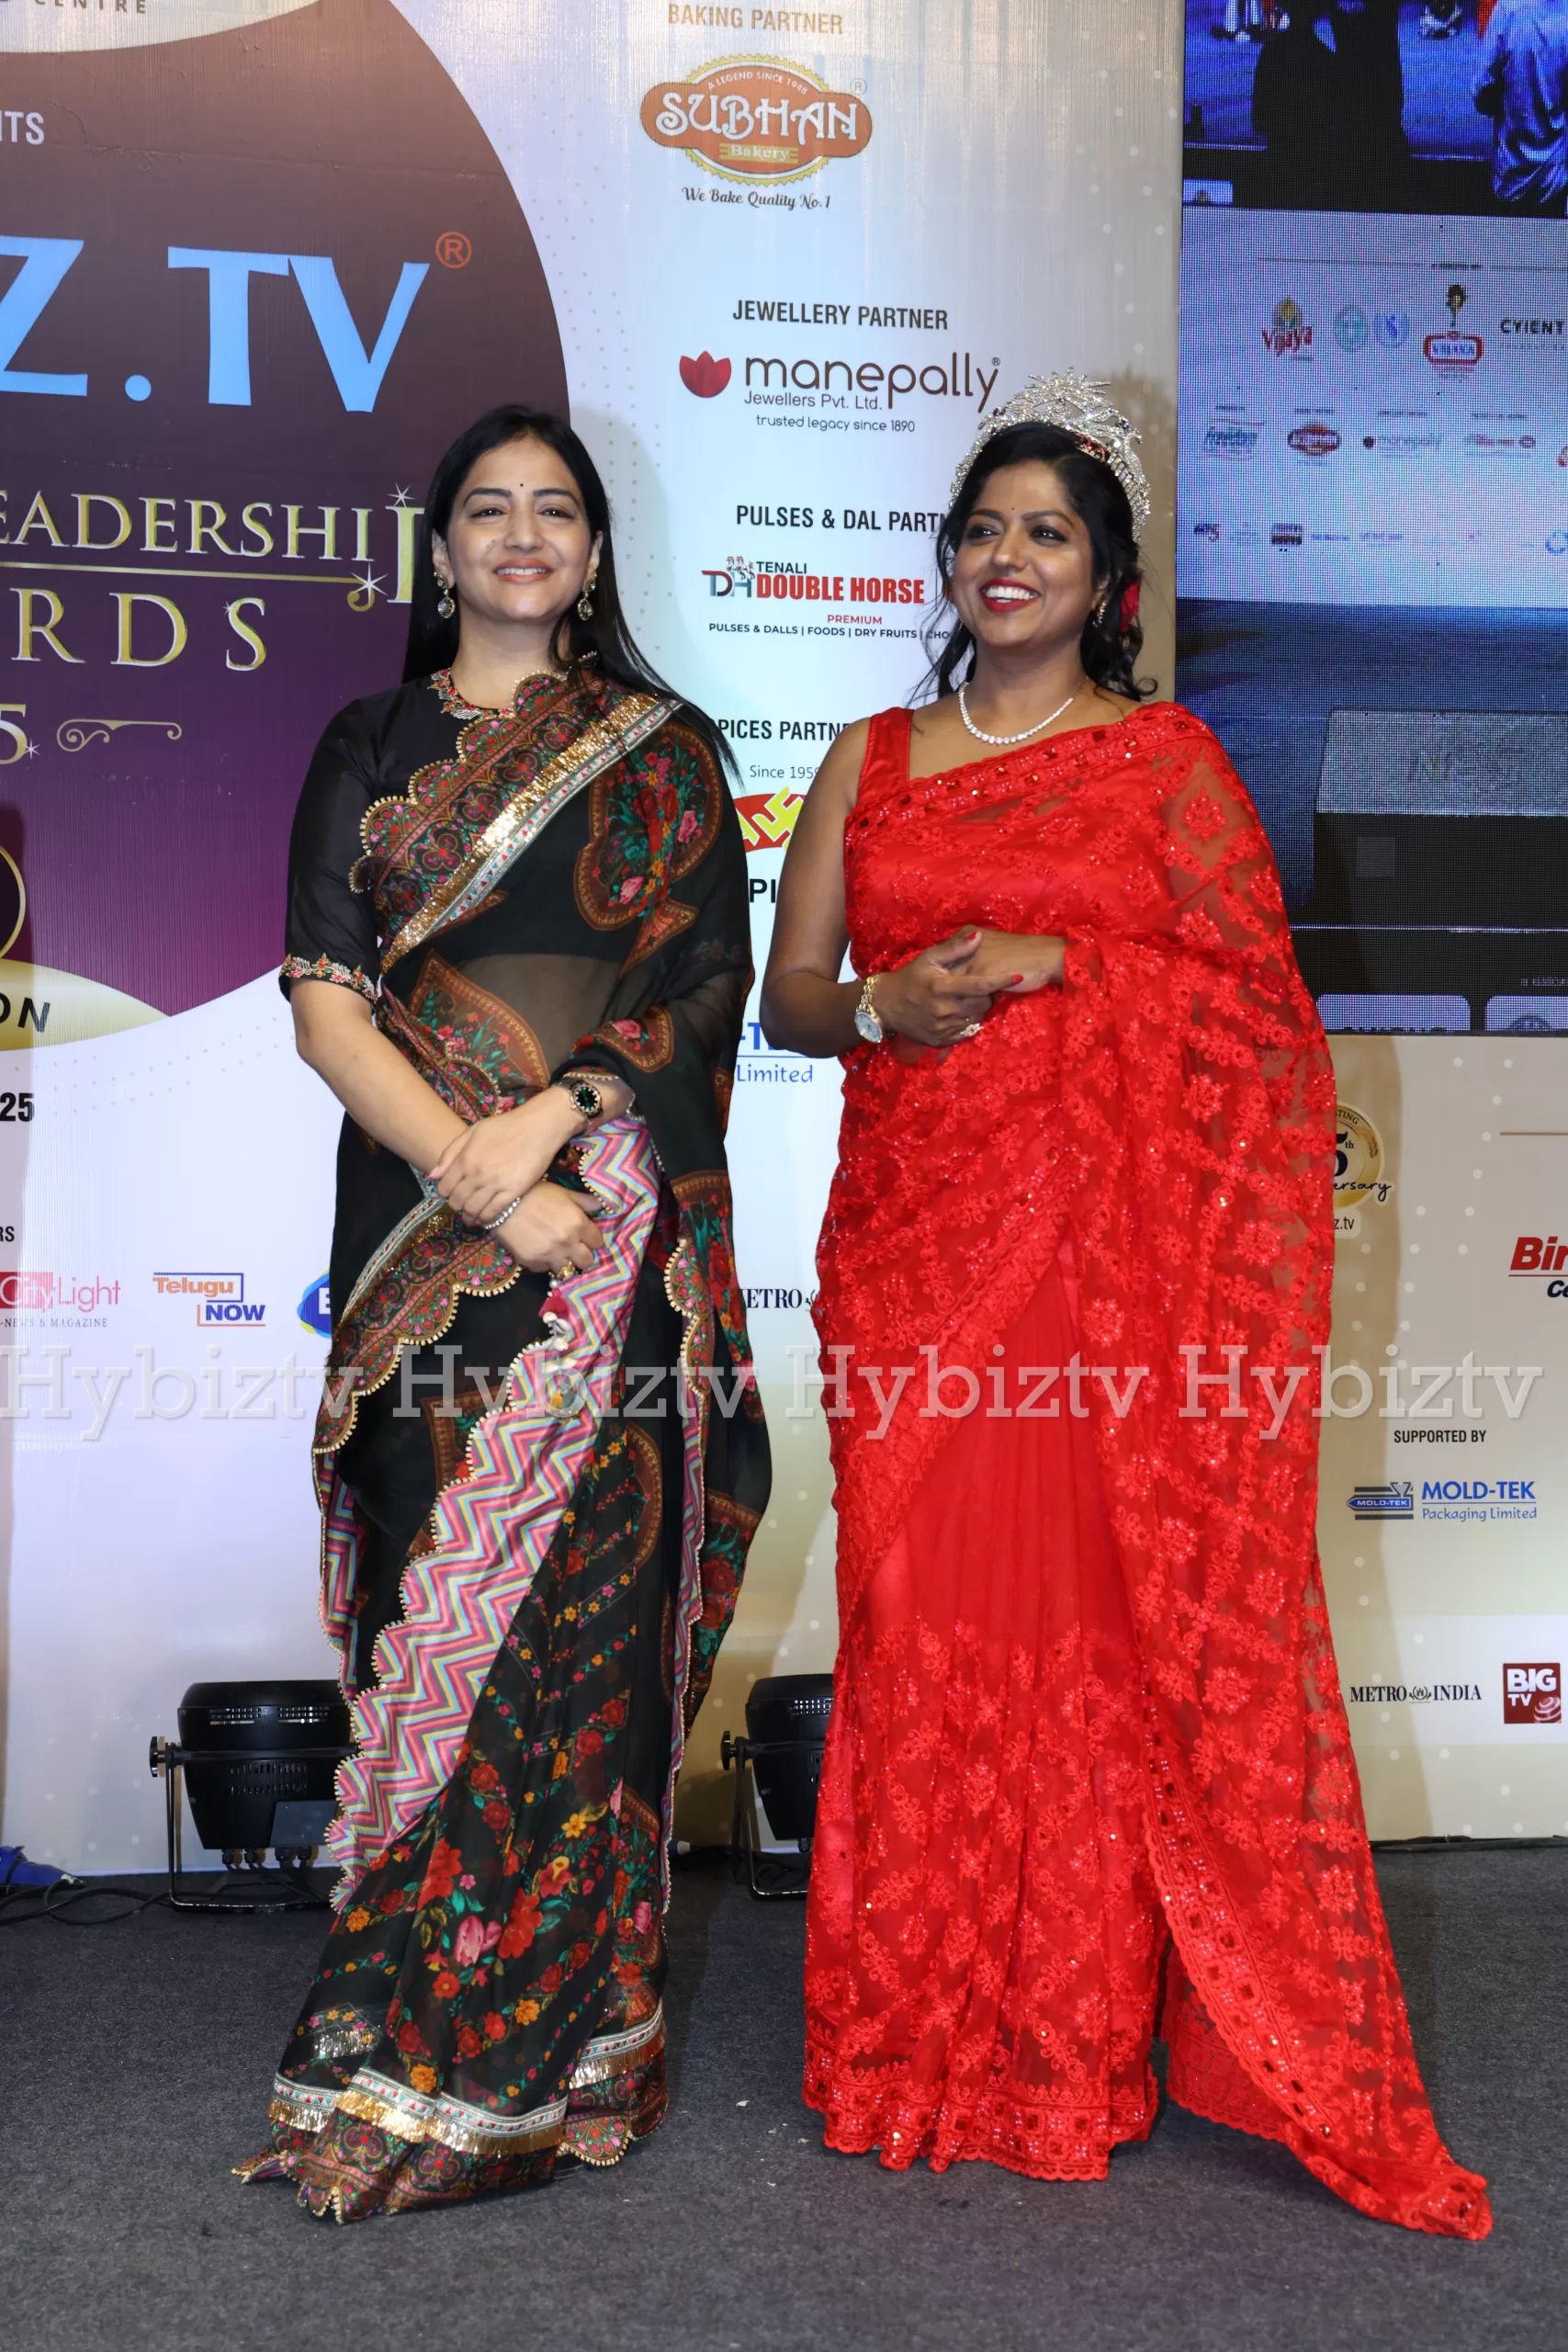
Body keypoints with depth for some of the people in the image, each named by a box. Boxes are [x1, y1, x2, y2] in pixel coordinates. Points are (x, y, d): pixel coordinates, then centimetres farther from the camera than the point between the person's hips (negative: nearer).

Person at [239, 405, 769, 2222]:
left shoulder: (663, 751, 11)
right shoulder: (368, 749, 14)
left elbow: (709, 981, 1)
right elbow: (325, 1001, 3)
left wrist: (547, 1119, -14)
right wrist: (479, 1181, -10)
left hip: (614, 1212, -1)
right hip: (418, 1222, 2)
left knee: (571, 1606, -5)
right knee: (436, 1599, 2)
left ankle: (532, 2049, 4)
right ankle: (406, 2026, 13)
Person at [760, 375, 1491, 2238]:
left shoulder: (1167, 757, 8)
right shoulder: (870, 763, 16)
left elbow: (1258, 992, 1)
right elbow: (787, 995, 12)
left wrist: (1052, 963, -9)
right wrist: (889, 1002, -7)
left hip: (1117, 1243, -2)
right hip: (913, 1238, 3)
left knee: (1110, 1608, -3)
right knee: (925, 1610, 1)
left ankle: (1086, 2042, 12)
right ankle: (929, 2035, 14)